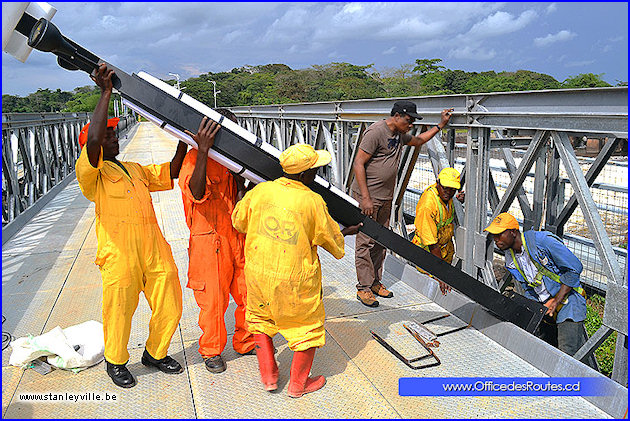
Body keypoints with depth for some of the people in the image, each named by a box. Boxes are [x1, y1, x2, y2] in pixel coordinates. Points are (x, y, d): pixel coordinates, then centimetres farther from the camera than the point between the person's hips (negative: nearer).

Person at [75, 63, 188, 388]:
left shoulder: (135, 169, 25)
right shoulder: (91, 172, 1)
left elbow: (170, 174, 29)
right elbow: (93, 141, -19)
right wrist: (106, 92, -16)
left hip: (155, 249, 6)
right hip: (119, 255, -6)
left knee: (169, 308, 10)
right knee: (119, 312, 6)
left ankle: (155, 353, 34)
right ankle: (116, 362, 31)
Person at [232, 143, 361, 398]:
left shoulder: (260, 191, -6)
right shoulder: (313, 202, -14)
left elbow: (238, 221, 10)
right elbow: (331, 238, 0)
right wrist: (346, 233, 21)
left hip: (258, 271, 4)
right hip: (295, 278, -3)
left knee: (260, 319, 27)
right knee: (308, 326, 18)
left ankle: (268, 377, 31)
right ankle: (298, 384, 30)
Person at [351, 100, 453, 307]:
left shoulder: (400, 134, 13)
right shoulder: (376, 132, -15)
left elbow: (418, 140, 36)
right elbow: (358, 164, -18)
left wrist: (440, 125, 29)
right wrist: (365, 198, -22)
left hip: (386, 197, 9)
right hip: (367, 196, -9)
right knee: (365, 242, -5)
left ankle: (375, 282, 23)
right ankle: (363, 288, 3)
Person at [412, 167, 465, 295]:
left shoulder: (445, 194, -9)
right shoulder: (427, 206, -33)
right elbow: (433, 245, -31)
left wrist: (458, 201, -7)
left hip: (446, 247, 8)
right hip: (428, 251, -7)